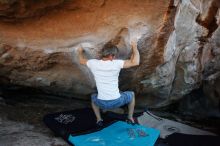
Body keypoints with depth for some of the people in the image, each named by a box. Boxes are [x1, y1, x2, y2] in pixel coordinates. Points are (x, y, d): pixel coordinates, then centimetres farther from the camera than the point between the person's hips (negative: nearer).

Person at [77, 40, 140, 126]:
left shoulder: (94, 63, -6)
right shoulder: (116, 64, -15)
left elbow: (81, 61, 14)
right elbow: (135, 62, -17)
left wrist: (80, 52, 35)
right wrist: (134, 47, -3)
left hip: (102, 103, 2)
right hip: (116, 101, -2)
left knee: (93, 97, 38)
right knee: (131, 94, 29)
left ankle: (99, 120, 32)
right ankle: (130, 118, 35)